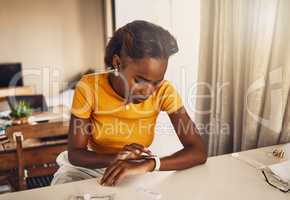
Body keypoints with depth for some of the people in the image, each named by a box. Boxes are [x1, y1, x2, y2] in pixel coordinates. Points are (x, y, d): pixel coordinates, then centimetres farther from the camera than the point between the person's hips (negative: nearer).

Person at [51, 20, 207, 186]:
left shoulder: (164, 92, -19)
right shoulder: (89, 88, -21)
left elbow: (199, 152, -22)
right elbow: (74, 154, -15)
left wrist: (148, 164, -37)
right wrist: (115, 158, -34)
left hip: (138, 171, 1)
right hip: (90, 167, -1)